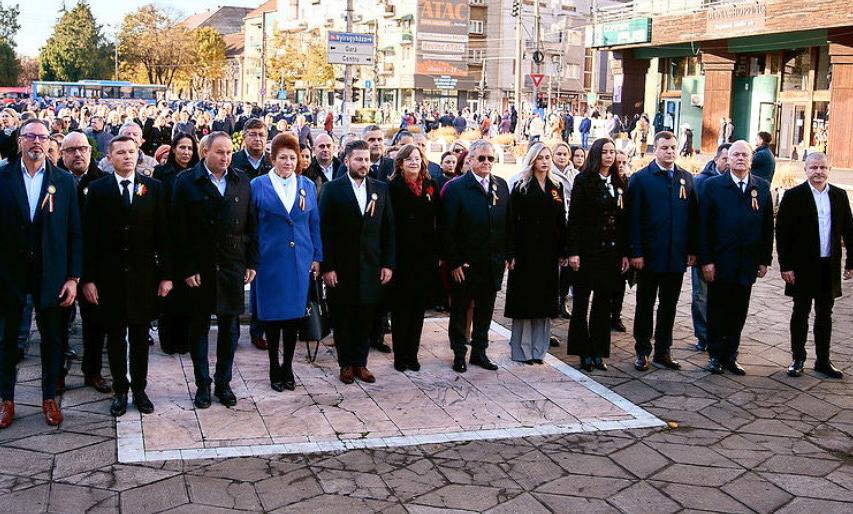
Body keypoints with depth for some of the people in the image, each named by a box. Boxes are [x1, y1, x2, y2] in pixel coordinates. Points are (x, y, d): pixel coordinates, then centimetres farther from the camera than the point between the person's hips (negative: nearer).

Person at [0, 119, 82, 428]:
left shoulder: (64, 181, -1)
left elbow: (74, 232, -1)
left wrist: (73, 277, -4)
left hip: (51, 272, 0)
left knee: (52, 337, 10)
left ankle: (49, 397, 26)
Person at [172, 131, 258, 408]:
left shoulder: (242, 182, 6)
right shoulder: (187, 181, -4)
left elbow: (251, 225, 9)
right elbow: (180, 229, -7)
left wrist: (252, 263, 4)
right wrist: (186, 269, -11)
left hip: (233, 267, 3)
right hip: (199, 268, -3)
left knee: (229, 326, 9)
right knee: (199, 326, 8)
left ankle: (224, 382, 22)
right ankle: (202, 384, 19)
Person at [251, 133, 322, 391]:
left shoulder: (307, 186, 8)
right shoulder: (258, 185, -1)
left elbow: (314, 223, 11)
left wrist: (317, 257, 7)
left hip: (300, 260, 3)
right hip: (270, 260, -2)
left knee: (295, 313, 7)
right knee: (272, 314, 3)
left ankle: (287, 367, 20)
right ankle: (274, 368, 17)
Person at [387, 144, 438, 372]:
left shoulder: (431, 186, 8)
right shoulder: (394, 187, -4)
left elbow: (437, 221, 9)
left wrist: (438, 252, 3)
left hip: (426, 255, 4)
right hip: (402, 256, -4)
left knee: (419, 306, 8)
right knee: (401, 306, 4)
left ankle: (412, 354, 18)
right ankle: (400, 356, 13)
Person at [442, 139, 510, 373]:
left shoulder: (501, 185, 6)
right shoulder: (456, 187, -9)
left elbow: (507, 222, 10)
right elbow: (449, 229, -11)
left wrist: (506, 255, 5)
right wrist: (454, 262, -14)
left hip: (493, 263, 5)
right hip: (464, 264, -4)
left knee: (485, 309, 14)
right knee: (460, 310, 9)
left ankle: (479, 351, 27)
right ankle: (459, 354, 21)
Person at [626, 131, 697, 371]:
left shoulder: (687, 178, 7)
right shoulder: (640, 178, -4)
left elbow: (693, 215, 8)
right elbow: (633, 218, -7)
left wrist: (692, 250, 3)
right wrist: (635, 252, -12)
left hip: (677, 256, 4)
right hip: (649, 256, -3)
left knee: (669, 305, 11)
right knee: (645, 305, 7)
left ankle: (662, 352, 20)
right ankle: (642, 352, 17)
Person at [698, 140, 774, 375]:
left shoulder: (762, 187, 6)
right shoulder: (713, 185, -2)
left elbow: (768, 226, 8)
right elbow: (704, 225, -4)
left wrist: (765, 259, 5)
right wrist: (706, 260, -9)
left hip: (747, 264, 2)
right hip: (720, 262, -2)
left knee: (738, 312, 9)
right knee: (717, 311, 6)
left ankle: (730, 356, 20)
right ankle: (715, 355, 19)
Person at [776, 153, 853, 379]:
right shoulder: (794, 196, -6)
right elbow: (782, 232, -7)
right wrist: (785, 266, -11)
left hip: (830, 267, 4)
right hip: (803, 266, -3)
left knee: (825, 314, 12)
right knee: (801, 312, 7)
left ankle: (823, 361, 21)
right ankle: (798, 359, 17)